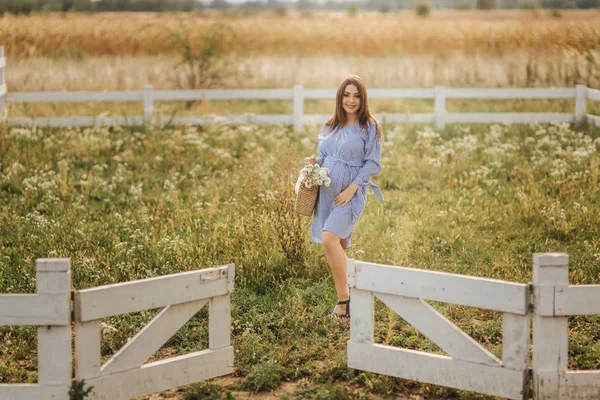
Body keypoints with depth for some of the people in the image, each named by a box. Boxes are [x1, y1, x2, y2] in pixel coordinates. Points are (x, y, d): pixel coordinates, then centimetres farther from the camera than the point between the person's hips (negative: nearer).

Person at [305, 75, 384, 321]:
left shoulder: (369, 127, -3)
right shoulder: (330, 127, 13)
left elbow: (372, 164, -7)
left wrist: (351, 189, -15)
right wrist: (314, 162, -3)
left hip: (351, 194, -6)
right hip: (327, 191, 6)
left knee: (330, 238, -24)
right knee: (337, 246, 10)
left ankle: (343, 297, -17)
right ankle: (345, 298, 22)